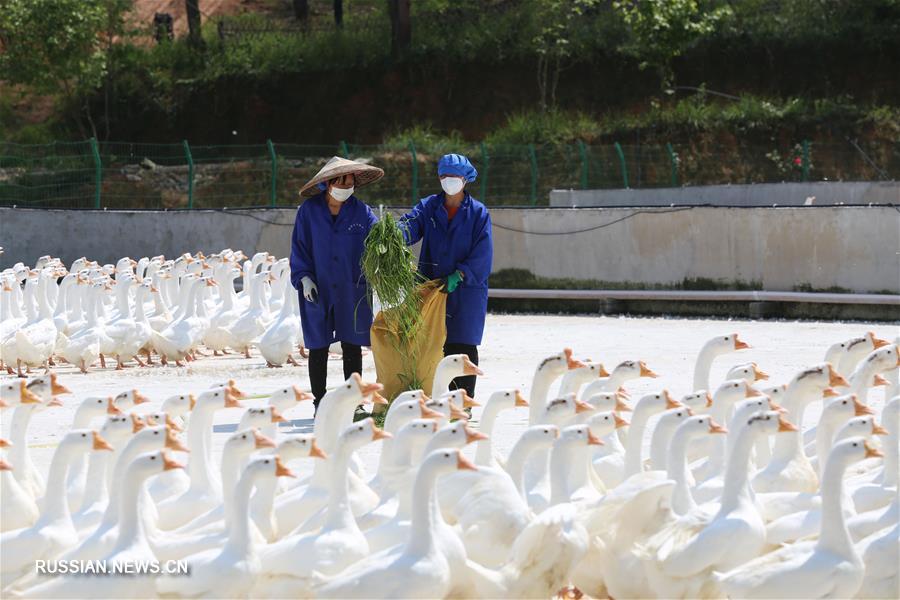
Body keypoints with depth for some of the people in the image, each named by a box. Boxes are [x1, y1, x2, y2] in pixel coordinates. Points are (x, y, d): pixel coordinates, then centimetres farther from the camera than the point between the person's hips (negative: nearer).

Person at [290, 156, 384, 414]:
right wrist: (304, 278, -10)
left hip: (352, 291, 1)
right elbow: (299, 248, 1)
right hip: (317, 291, -1)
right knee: (318, 348, 4)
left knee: (352, 347, 6)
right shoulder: (309, 211, -2)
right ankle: (319, 403, 13)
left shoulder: (360, 211, 0)